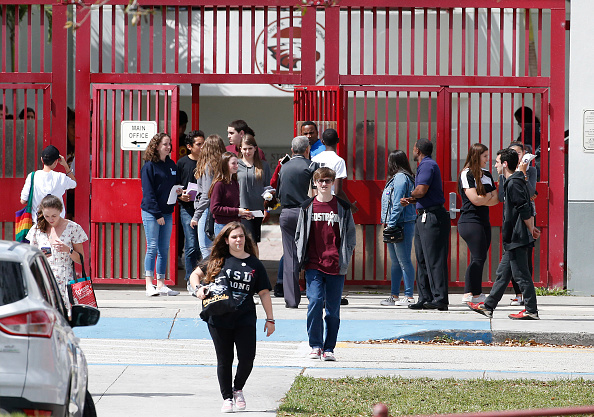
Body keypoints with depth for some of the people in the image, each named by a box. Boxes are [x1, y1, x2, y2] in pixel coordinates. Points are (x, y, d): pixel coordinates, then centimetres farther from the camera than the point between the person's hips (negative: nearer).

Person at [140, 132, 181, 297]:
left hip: (167, 212, 6)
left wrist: (178, 191, 0)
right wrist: (157, 214, -15)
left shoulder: (171, 165, 13)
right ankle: (149, 285, -5)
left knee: (164, 249, 6)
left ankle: (161, 284, 10)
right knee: (152, 248, -7)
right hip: (151, 213, -6)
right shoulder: (149, 166, -7)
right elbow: (148, 192, -10)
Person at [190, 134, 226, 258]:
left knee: (206, 250, -6)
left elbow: (207, 195, -15)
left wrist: (196, 216, -12)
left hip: (207, 210, -8)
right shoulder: (222, 166, 9)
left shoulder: (209, 166, -11)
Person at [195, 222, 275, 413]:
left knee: (247, 358, -6)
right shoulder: (218, 261, 3)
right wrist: (200, 289, -9)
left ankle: (238, 389, 21)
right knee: (224, 360, 5)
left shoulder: (255, 264, 5)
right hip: (219, 319, 0)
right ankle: (227, 398, 17)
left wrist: (270, 319, 6)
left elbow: (264, 293, 8)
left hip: (245, 319, 0)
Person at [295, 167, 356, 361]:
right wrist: (302, 257, 3)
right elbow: (300, 234, 14)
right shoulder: (307, 207, 8)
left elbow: (351, 235, 11)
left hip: (336, 266, 0)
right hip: (314, 265, 0)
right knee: (315, 302, -12)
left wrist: (345, 258, 1)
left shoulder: (343, 207, 6)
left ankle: (329, 348, 10)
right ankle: (315, 346, -1)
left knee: (333, 308, 3)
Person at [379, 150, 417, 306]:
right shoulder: (396, 178, 17)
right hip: (394, 226, 11)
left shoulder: (401, 178, -13)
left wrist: (391, 223, -18)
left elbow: (398, 204, -18)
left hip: (402, 225, -11)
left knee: (404, 261, -7)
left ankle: (409, 297, -4)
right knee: (395, 262, 14)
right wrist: (388, 223, 15)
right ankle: (394, 296, 20)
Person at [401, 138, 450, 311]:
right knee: (422, 259, 12)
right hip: (423, 217, 11)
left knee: (434, 259, -11)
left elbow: (421, 191, -22)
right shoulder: (425, 165, 20)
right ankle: (425, 298, 15)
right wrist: (410, 200, 6)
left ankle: (440, 298, -12)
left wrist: (411, 195, -1)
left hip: (432, 217, -11)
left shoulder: (428, 165, -12)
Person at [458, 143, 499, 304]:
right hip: (470, 220, -8)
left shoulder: (487, 175, 15)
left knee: (480, 258, 5)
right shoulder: (466, 174, -8)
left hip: (483, 221, 8)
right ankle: (468, 294, -12)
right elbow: (475, 199, -17)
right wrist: (489, 197, 1)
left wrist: (483, 199, -9)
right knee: (478, 258, -12)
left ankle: (477, 293, 8)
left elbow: (496, 199, 11)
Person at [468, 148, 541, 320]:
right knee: (503, 273, 13)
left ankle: (531, 311, -2)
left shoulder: (513, 184, -16)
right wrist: (532, 228, 17)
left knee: (521, 275, -6)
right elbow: (528, 210, 21)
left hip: (517, 239, -11)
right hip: (513, 240, 11)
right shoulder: (515, 181, 17)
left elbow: (525, 211, -20)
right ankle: (488, 307, 18)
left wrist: (531, 230, -12)